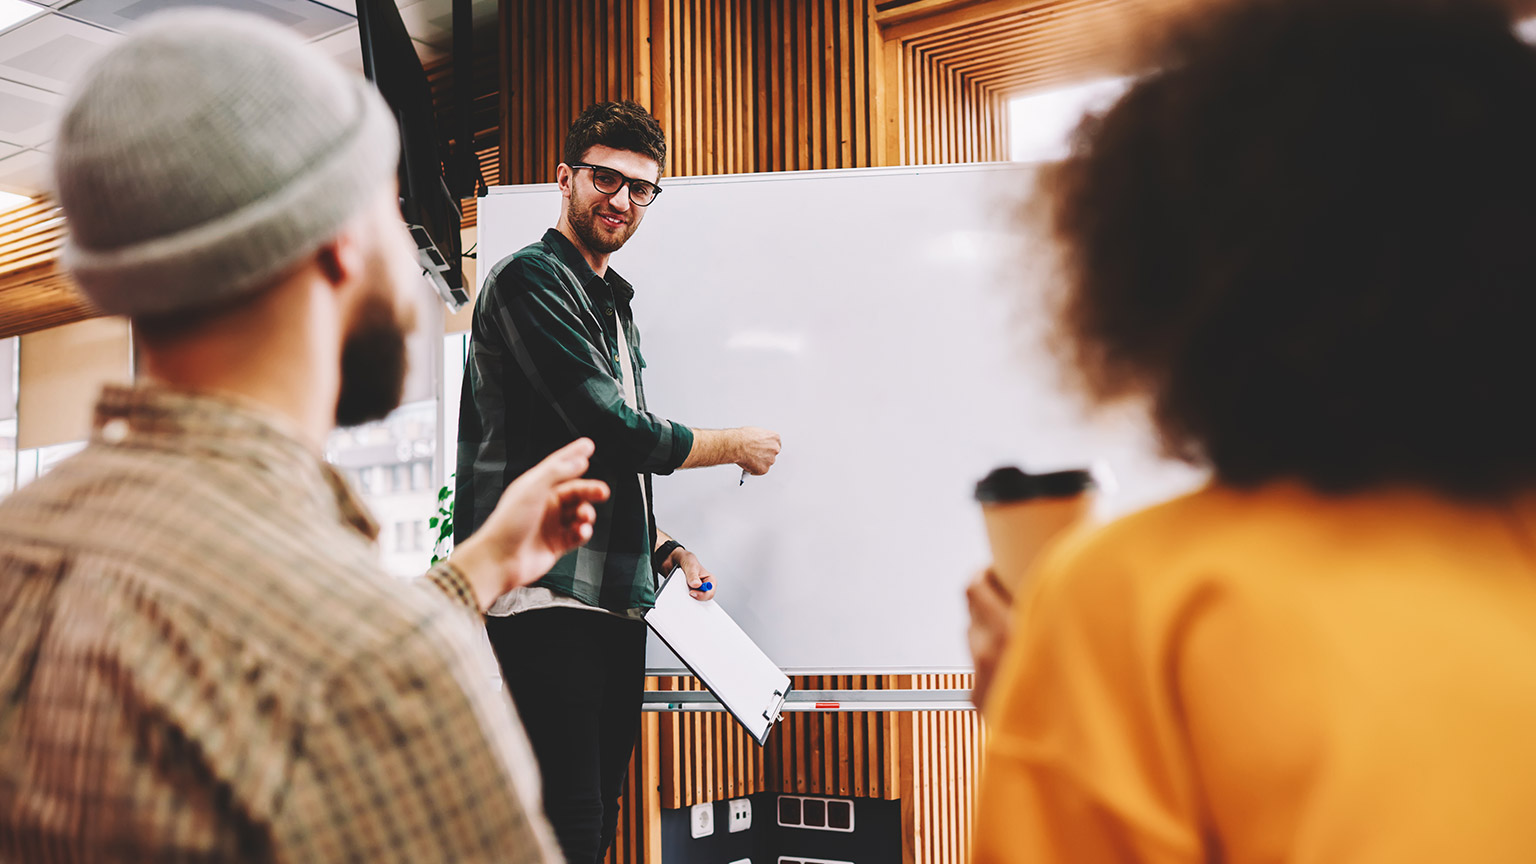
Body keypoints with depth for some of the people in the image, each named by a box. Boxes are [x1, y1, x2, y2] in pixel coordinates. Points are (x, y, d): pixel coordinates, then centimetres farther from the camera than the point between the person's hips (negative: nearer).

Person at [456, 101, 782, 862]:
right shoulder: (531, 279, -5)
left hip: (616, 602, 9)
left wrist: (661, 547, 14)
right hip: (547, 599, -9)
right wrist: (734, 445, 0)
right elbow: (609, 429, -14)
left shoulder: (614, 306, 23)